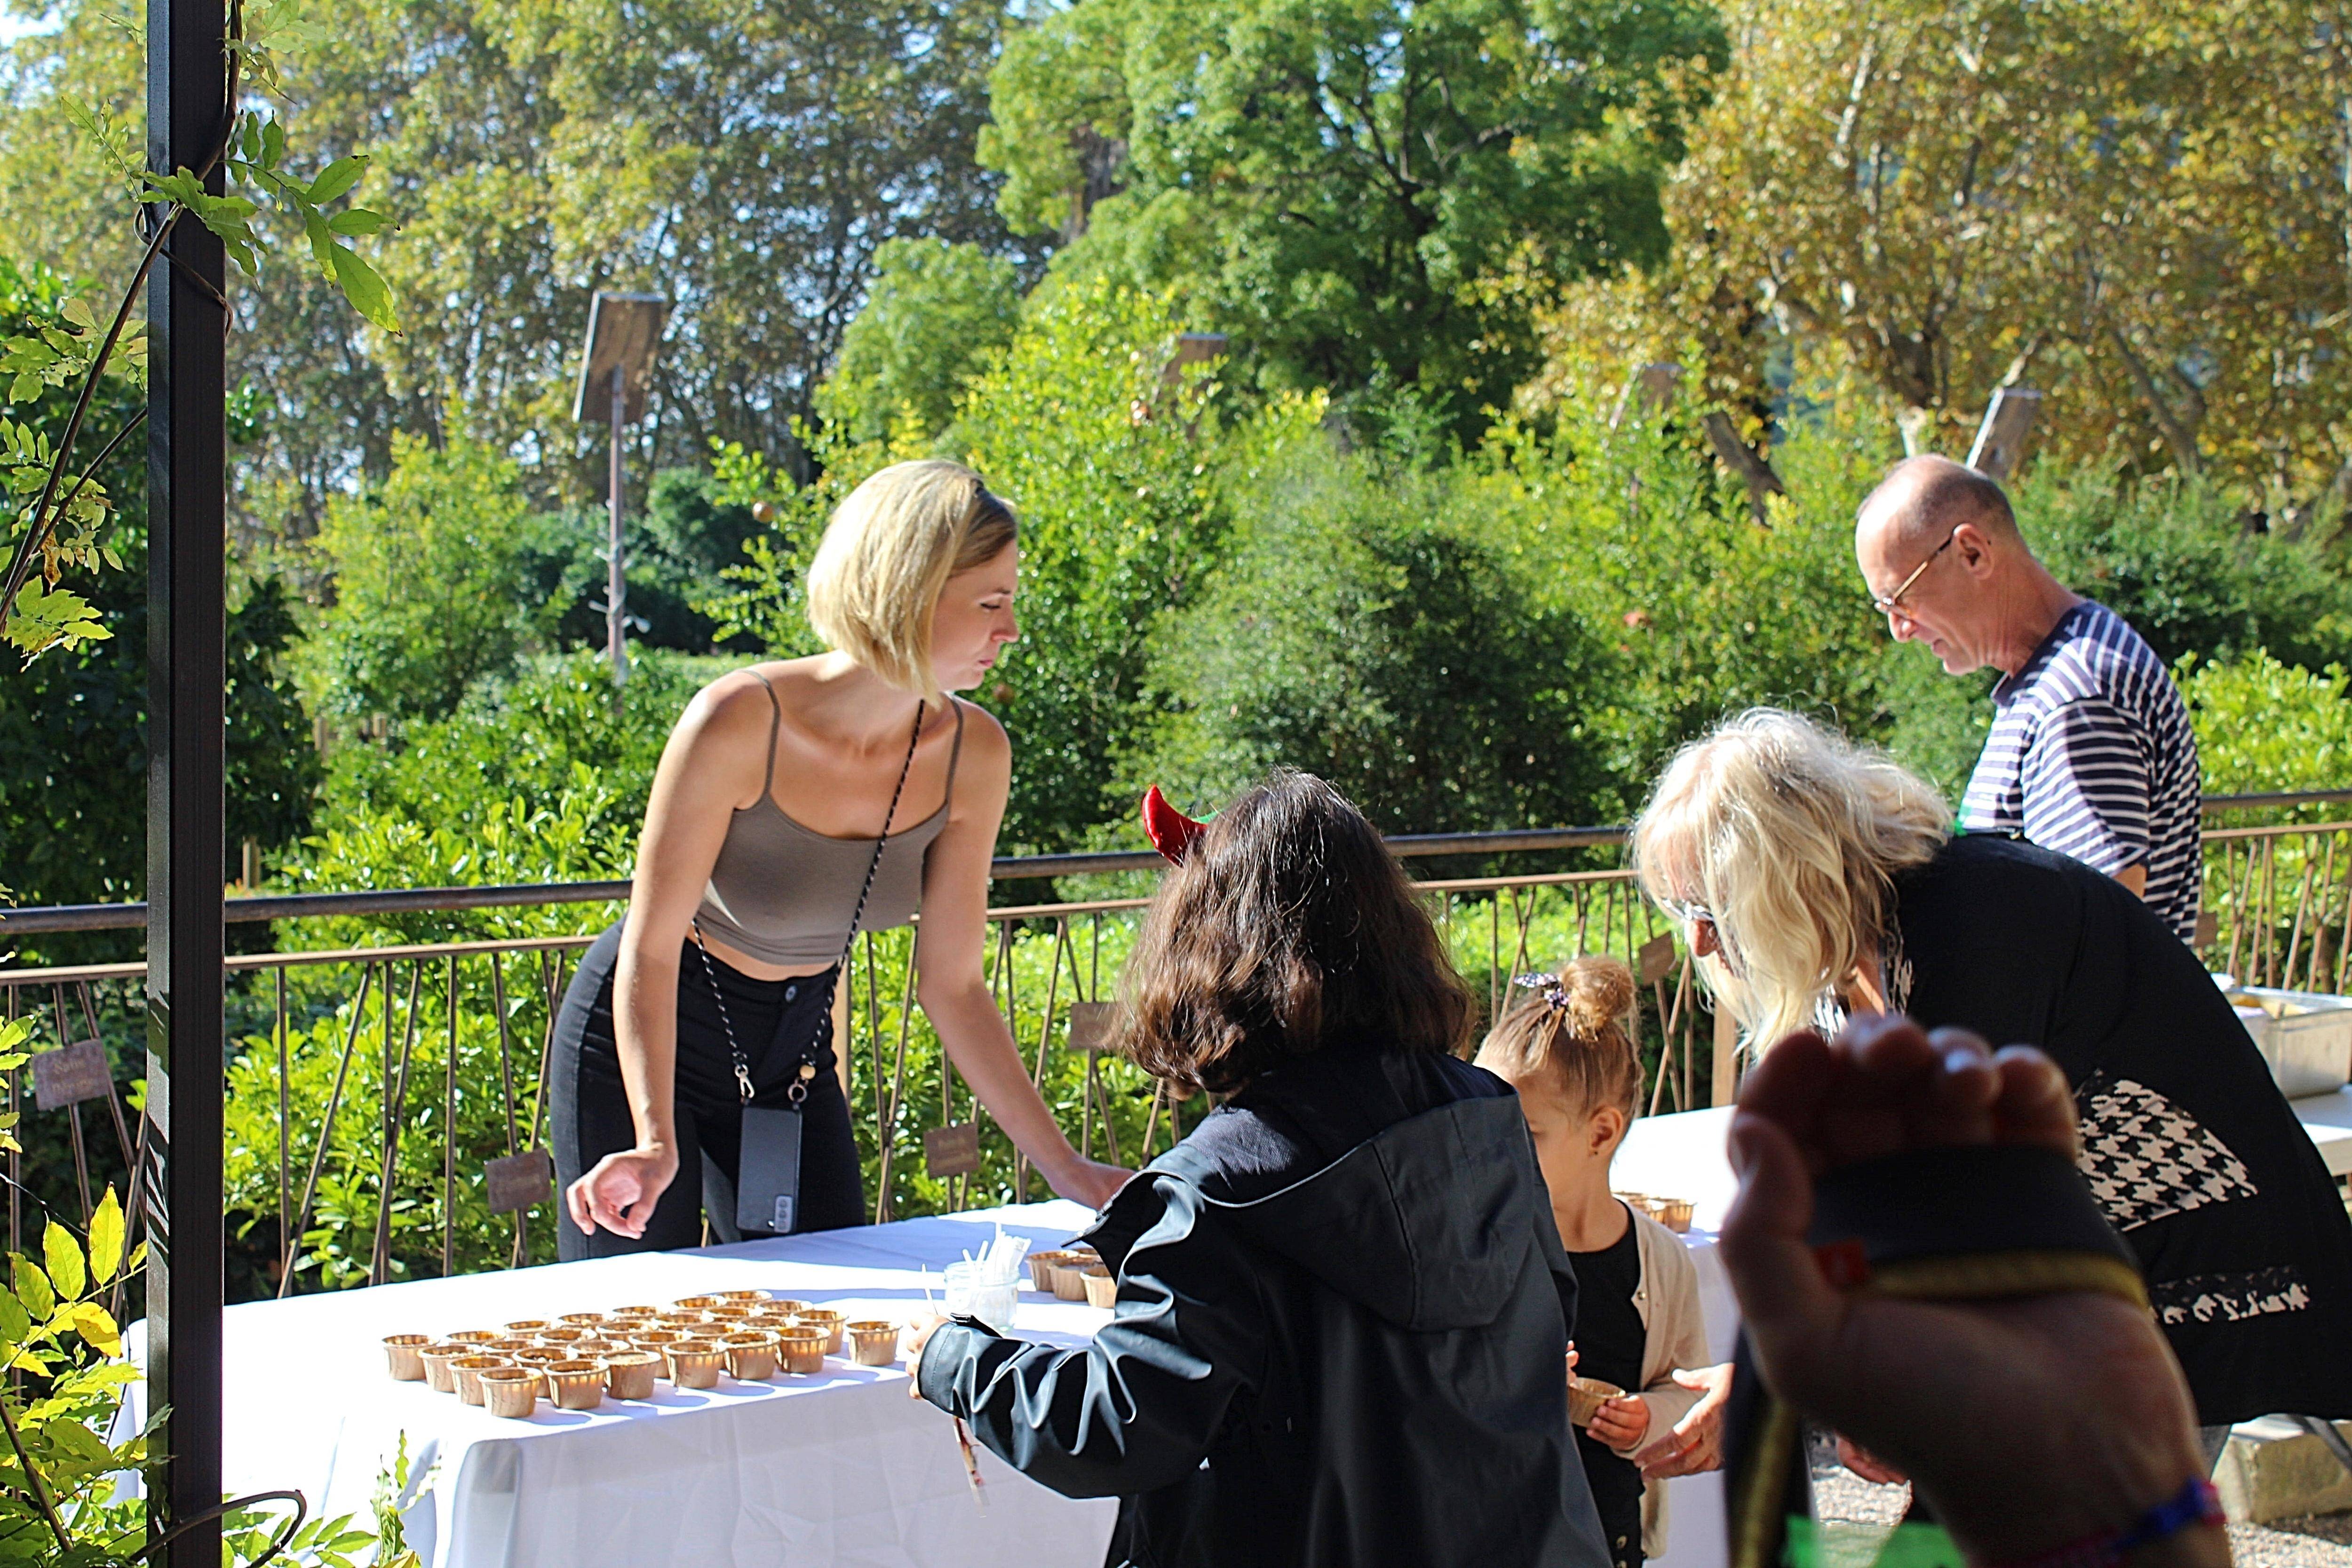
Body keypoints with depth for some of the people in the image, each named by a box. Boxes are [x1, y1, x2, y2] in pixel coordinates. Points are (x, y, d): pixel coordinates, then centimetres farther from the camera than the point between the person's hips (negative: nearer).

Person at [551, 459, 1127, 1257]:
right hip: (641, 1042, -5)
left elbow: (953, 986, -6)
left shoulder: (972, 755, -13)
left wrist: (1065, 1168, -8)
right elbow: (650, 950, -23)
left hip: (794, 1049, 5)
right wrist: (656, 1146, -35)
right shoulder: (739, 723, -28)